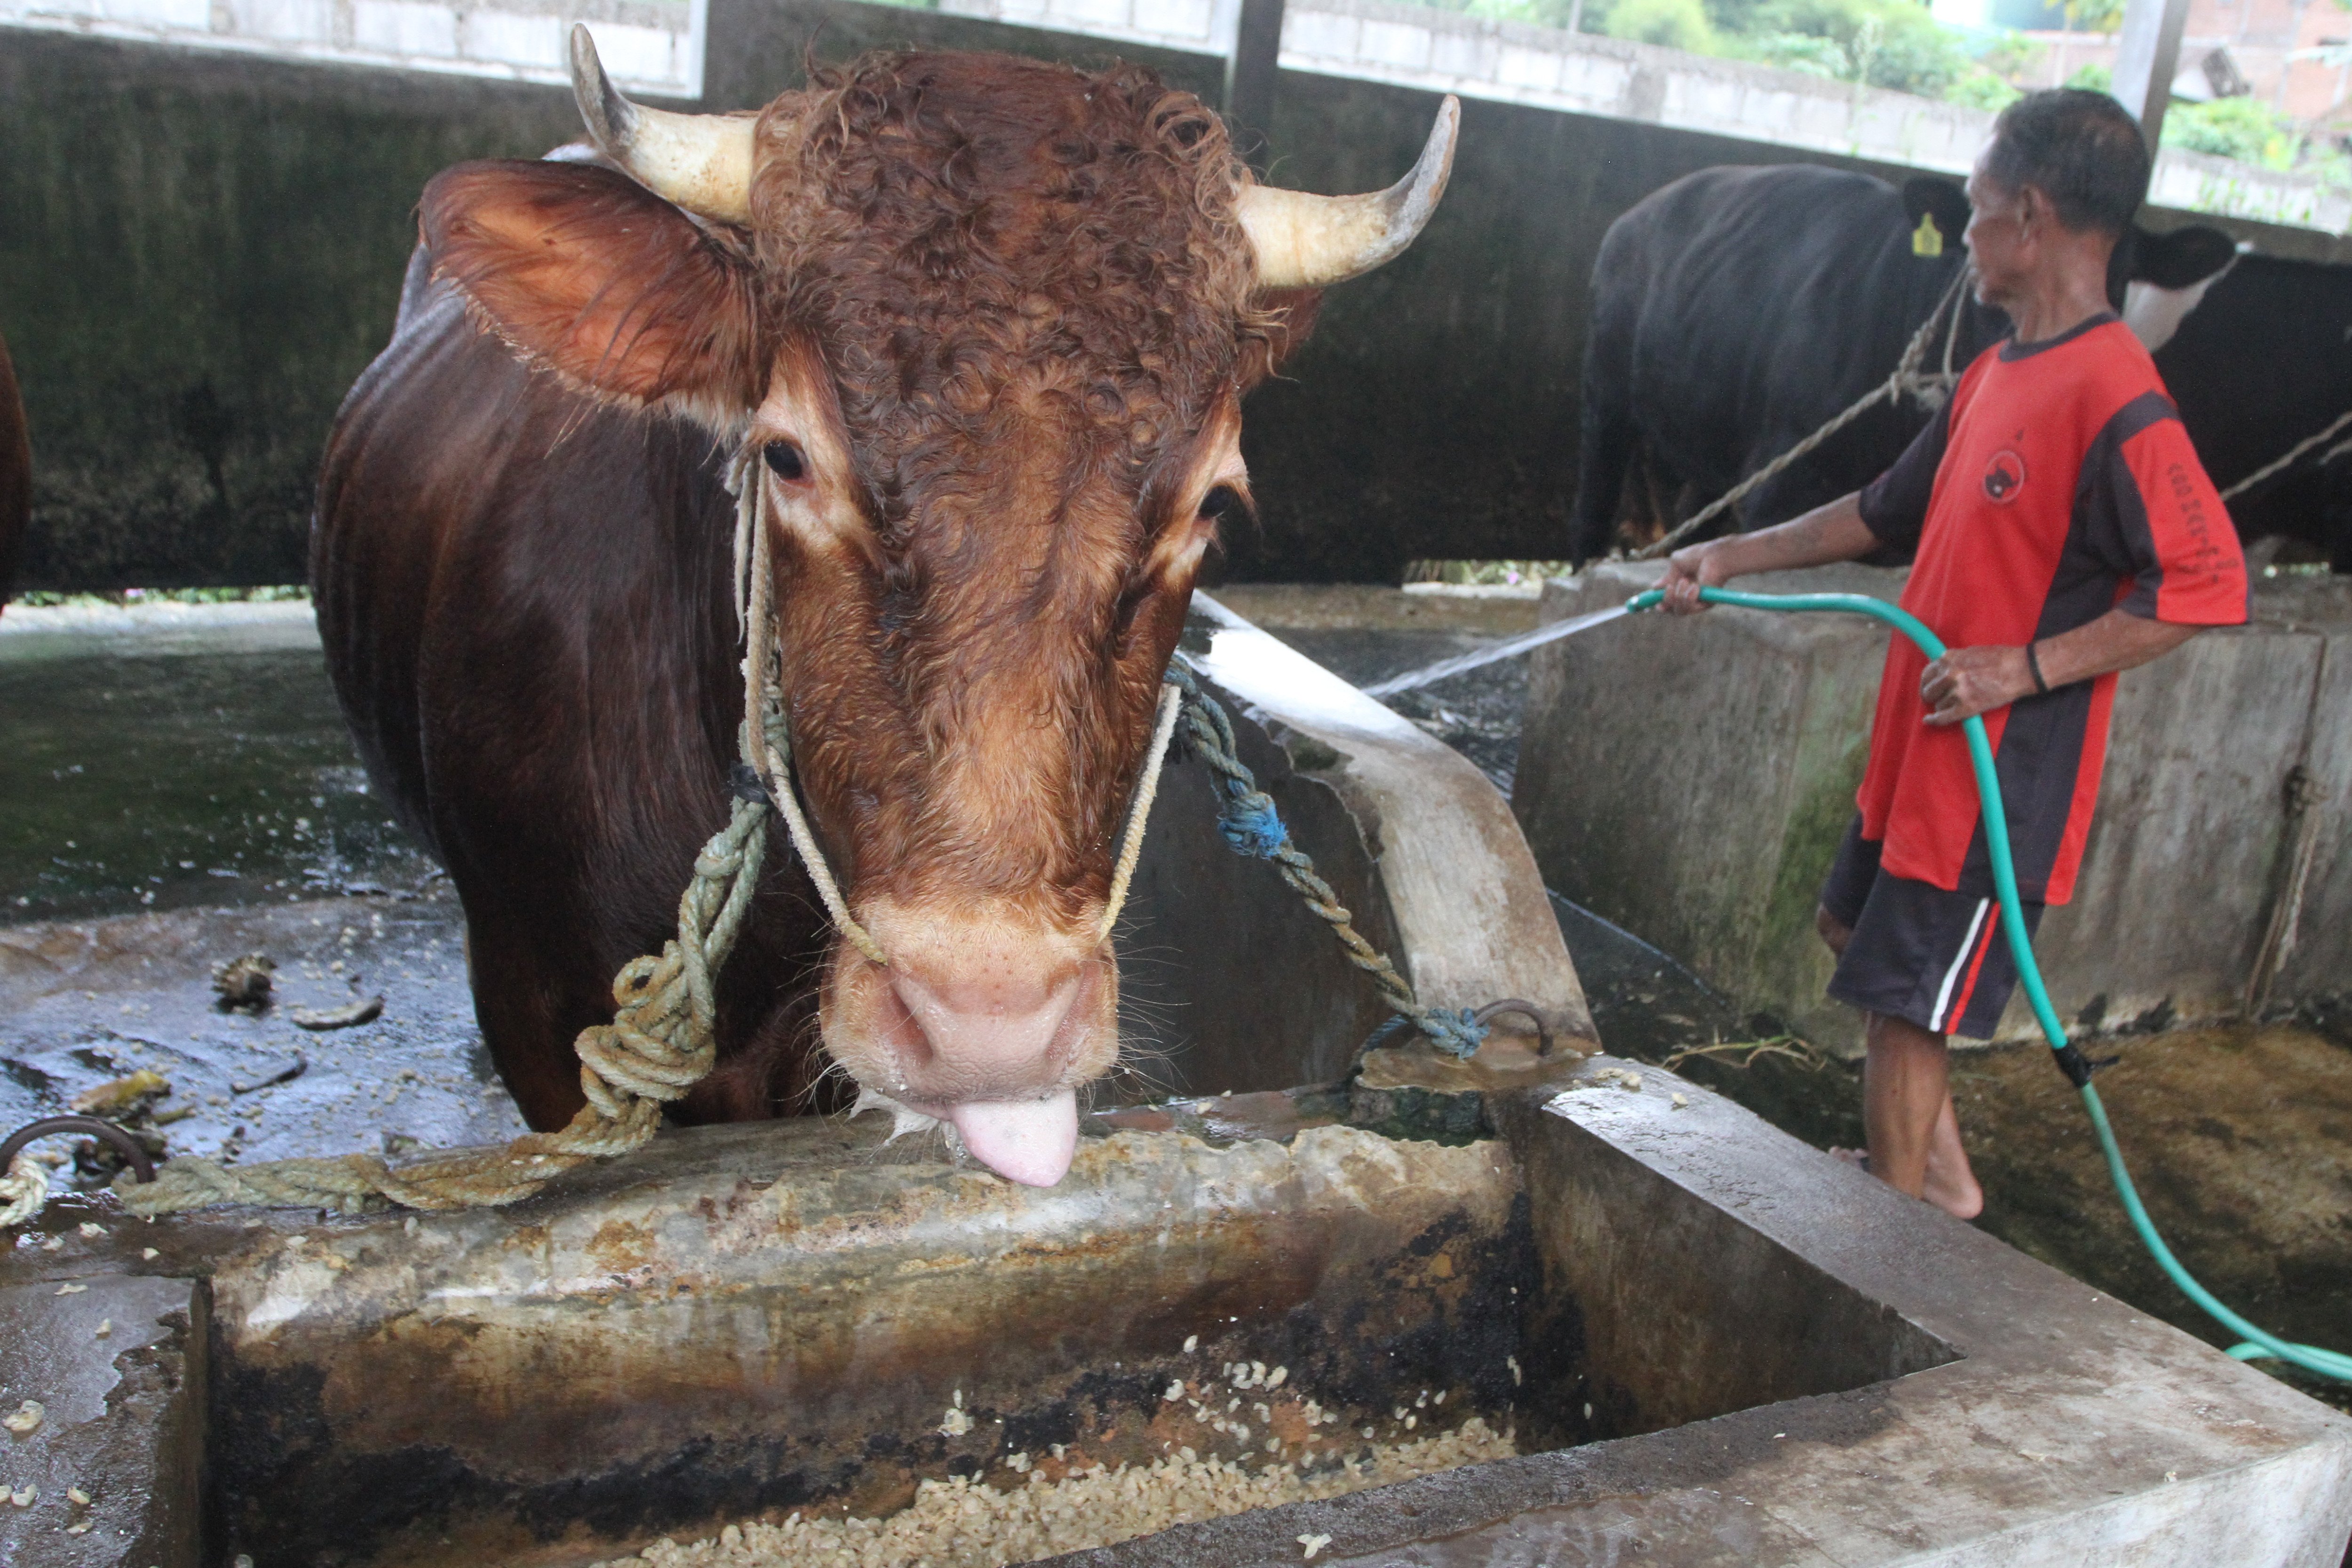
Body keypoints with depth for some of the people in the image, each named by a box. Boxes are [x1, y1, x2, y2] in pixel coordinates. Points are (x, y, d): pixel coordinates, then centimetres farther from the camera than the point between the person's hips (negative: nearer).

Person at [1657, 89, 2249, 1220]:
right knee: (1854, 927, 22)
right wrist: (1729, 558, 18)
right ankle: (1938, 1172, 38)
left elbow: (2208, 585, -23)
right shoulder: (1996, 373, 9)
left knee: (1906, 998, 0)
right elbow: (1886, 514, 19)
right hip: (1918, 746, 10)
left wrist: (2026, 668, -27)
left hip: (2000, 770, -10)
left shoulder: (2113, 396, -21)